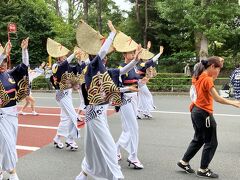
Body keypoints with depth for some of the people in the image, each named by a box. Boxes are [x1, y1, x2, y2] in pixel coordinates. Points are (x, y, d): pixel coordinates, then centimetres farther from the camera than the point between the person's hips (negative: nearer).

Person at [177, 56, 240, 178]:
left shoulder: (198, 76, 7)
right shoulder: (207, 79, -17)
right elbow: (217, 98, -23)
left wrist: (213, 78, 7)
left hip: (195, 111, 9)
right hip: (204, 114, -9)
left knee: (198, 139, 22)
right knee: (211, 143, 5)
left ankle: (184, 162, 28)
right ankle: (203, 170, 14)